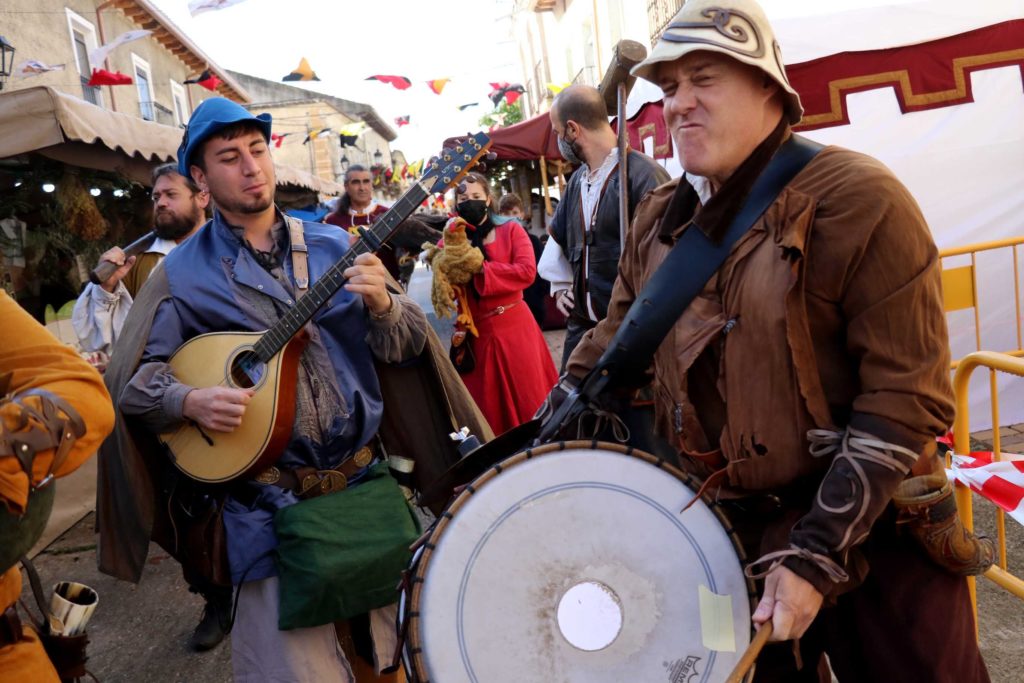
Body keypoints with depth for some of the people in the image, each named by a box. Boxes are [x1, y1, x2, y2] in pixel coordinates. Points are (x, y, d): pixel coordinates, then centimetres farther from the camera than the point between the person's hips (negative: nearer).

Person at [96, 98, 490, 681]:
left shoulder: (331, 247, 7)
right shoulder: (184, 274, 1)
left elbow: (402, 348, 5)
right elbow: (132, 379, 1)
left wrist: (381, 305, -15)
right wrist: (191, 401, -18)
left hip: (365, 477, 3)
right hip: (267, 497, -2)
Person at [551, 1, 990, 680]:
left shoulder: (856, 199, -16)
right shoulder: (658, 220, 3)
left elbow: (907, 395, -18)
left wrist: (817, 552, -21)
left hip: (871, 530, -4)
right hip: (726, 532, 5)